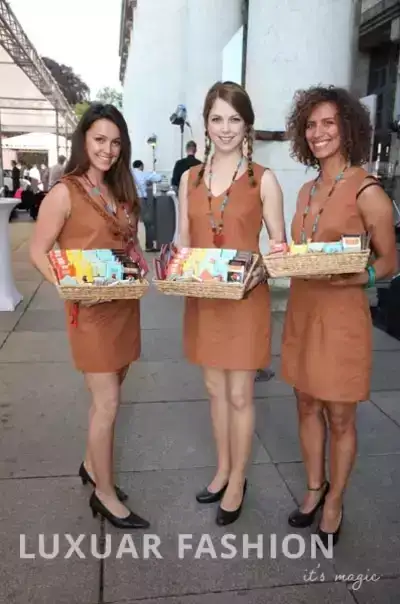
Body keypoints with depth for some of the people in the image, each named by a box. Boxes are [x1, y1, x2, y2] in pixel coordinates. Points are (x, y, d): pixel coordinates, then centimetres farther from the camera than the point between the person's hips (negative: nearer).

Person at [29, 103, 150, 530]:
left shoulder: (120, 191, 11)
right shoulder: (64, 193, -11)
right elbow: (38, 252, -11)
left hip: (125, 305, 7)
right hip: (91, 310, -7)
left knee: (107, 397, 17)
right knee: (107, 403, -2)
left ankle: (91, 467, 38)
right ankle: (105, 494, 17)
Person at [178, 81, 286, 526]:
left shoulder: (263, 180, -5)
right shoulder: (190, 179, 7)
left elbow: (280, 247, -4)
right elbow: (182, 242, 8)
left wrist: (261, 272, -23)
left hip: (246, 300, -4)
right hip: (202, 301, 4)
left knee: (239, 395, 6)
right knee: (215, 390, 17)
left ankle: (237, 482, 27)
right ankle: (223, 470, 37)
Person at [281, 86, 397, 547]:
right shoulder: (307, 189, 9)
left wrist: (350, 278, -25)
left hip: (342, 315, -6)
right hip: (301, 310, 7)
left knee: (339, 417, 9)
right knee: (307, 406, 17)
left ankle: (334, 502, 31)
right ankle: (314, 489, 38)